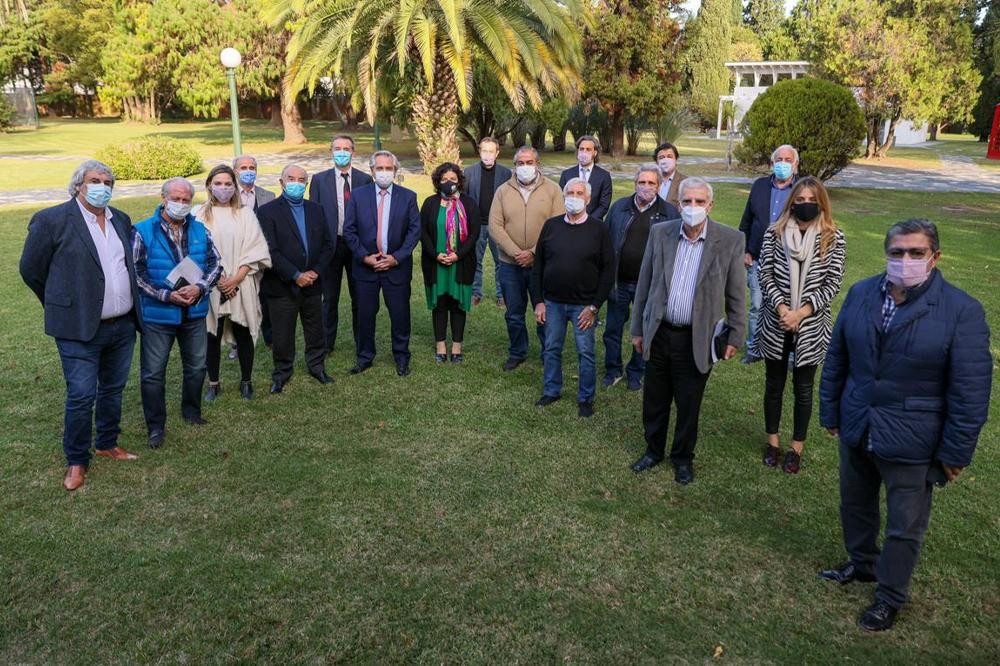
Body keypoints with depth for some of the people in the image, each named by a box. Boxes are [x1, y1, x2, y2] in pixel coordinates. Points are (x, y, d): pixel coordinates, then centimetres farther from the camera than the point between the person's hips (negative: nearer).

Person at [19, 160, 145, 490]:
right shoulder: (52, 220, -8)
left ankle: (107, 444, 35)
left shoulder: (121, 220, 10)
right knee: (81, 396, -1)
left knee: (113, 389, 17)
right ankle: (76, 461, 16)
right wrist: (61, 305, 8)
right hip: (80, 328, -5)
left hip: (123, 326, 6)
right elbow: (31, 269, -1)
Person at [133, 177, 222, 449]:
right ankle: (156, 427, 18)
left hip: (195, 313, 4)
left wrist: (199, 287, -14)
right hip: (157, 315, -3)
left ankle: (192, 412, 38)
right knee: (153, 373, 3)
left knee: (196, 367, 17)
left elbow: (216, 264, 3)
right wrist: (166, 295, -19)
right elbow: (136, 273, -10)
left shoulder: (200, 230, 4)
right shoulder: (144, 231, -8)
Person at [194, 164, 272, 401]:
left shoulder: (245, 213, 4)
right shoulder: (200, 214, 4)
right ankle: (213, 384, 18)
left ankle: (246, 381, 19)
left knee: (243, 333, 4)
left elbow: (255, 249, -1)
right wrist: (215, 278, -9)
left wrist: (237, 278, -10)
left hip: (241, 285, 0)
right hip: (210, 285, 0)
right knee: (212, 335, 5)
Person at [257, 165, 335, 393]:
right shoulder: (267, 211, -6)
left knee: (316, 330, 14)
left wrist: (315, 271, -7)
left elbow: (327, 245, 8)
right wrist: (295, 276, -18)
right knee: (282, 335, 6)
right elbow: (270, 251, -14)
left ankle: (317, 366, 33)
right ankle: (281, 373, 23)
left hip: (312, 284, 4)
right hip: (282, 287, -4)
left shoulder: (316, 210, 9)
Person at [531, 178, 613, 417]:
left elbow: (608, 270, -5)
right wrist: (539, 301, 0)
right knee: (551, 350, 13)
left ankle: (586, 398, 21)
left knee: (586, 353, 6)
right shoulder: (551, 225, 3)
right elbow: (537, 266, 6)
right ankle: (551, 391, 31)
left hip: (584, 305, -2)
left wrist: (594, 306, -10)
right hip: (552, 302, 3)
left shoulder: (599, 229, -5)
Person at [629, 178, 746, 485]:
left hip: (697, 339, -2)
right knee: (654, 401, 16)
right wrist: (637, 329, 7)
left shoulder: (730, 240, -8)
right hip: (659, 333, 2)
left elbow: (736, 295, -1)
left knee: (689, 405, 12)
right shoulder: (660, 233, -2)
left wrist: (735, 336, 0)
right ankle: (653, 450, 38)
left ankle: (683, 457, 34)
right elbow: (644, 285, 5)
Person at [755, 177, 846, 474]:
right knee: (774, 384, 14)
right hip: (775, 324, 1)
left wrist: (801, 312, -15)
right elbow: (765, 276, -3)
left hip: (811, 326, -1)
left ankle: (797, 447, 26)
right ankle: (772, 441, 31)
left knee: (803, 388, 10)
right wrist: (782, 308, -15)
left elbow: (833, 283, -6)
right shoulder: (774, 234, -2)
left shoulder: (834, 239, -4)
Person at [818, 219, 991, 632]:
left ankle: (890, 597, 34)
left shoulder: (962, 311, -15)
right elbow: (836, 359, 6)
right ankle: (862, 564, 49)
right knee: (855, 506, 23)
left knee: (904, 528, 12)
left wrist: (955, 453, -10)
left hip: (912, 440, -4)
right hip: (856, 429, 5)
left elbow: (971, 392, -13)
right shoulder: (860, 294, -2)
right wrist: (830, 412, 9)